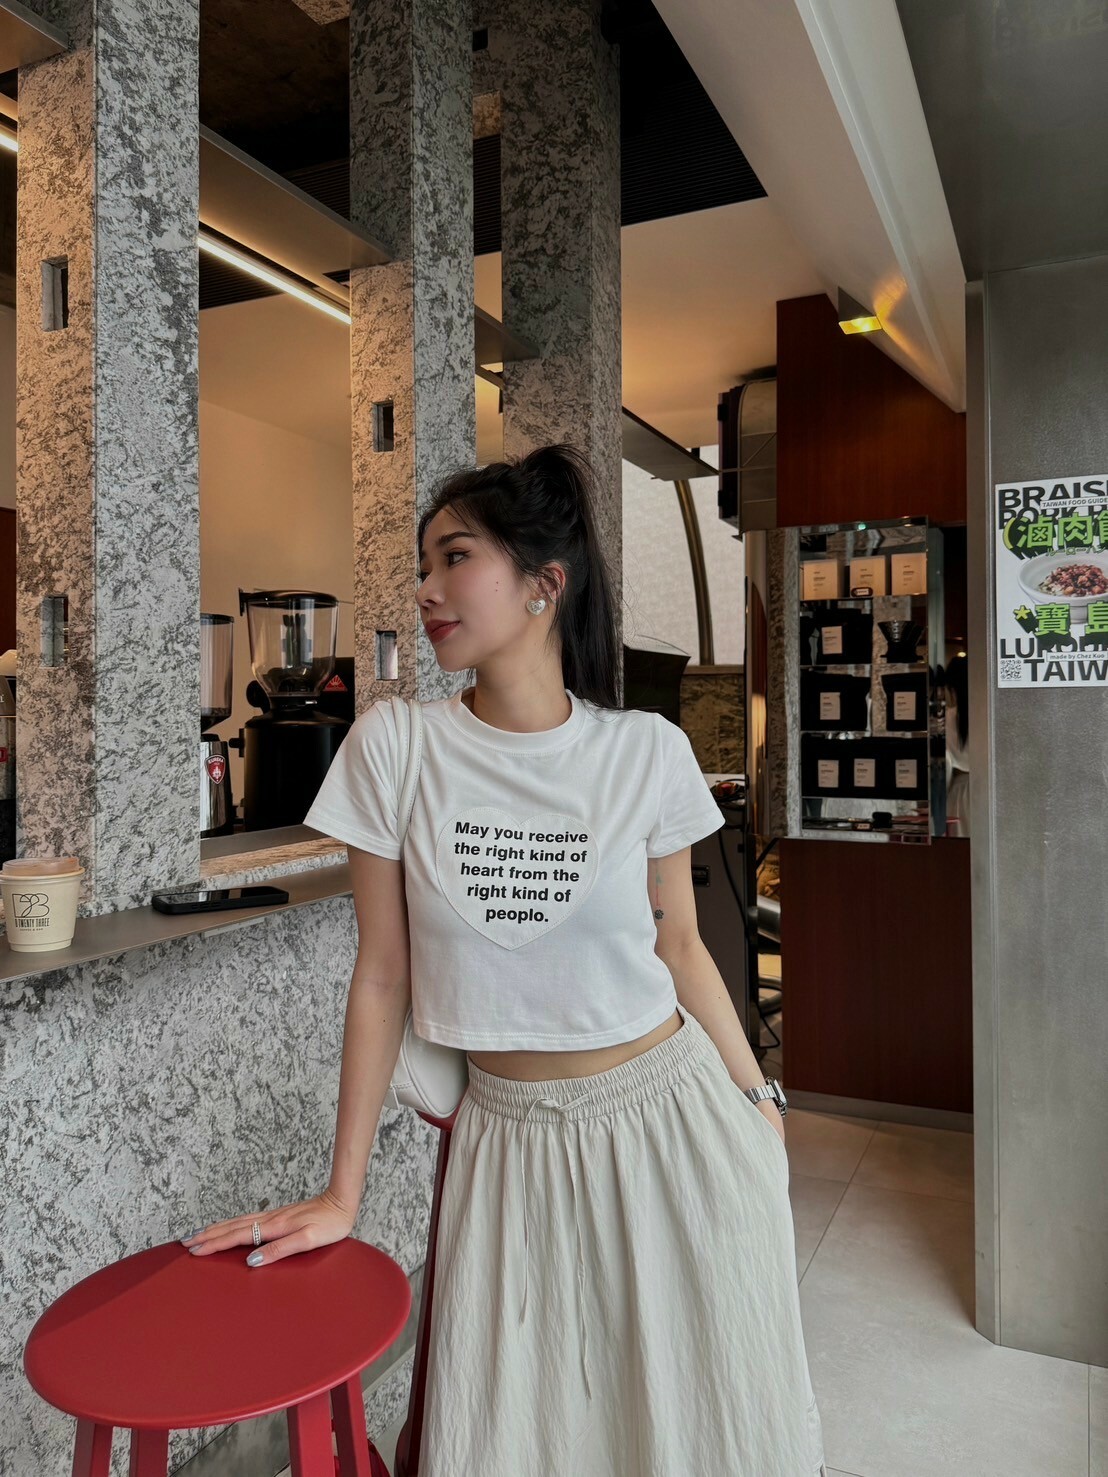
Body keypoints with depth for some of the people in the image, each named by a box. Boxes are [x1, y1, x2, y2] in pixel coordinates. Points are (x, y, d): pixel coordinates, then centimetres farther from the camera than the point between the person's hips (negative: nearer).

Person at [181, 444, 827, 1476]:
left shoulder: (647, 752, -10)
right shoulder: (394, 744, -10)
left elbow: (678, 945, 3)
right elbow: (382, 976, -5)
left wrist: (757, 1098, 7)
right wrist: (342, 1194, -1)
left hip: (670, 1113, 1)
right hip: (509, 1131, 0)